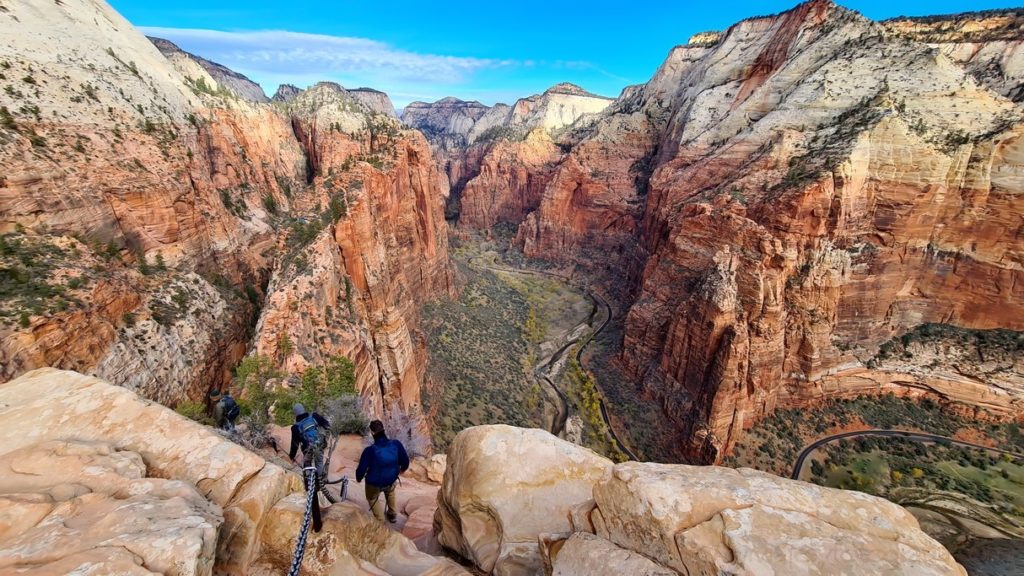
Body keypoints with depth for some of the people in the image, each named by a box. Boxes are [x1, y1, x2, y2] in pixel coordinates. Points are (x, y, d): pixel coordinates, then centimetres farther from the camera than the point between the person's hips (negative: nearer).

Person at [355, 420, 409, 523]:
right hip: (391, 480, 3)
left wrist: (359, 478, 5)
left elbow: (361, 469, -19)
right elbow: (405, 461, -11)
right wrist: (403, 468, 13)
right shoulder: (396, 444, -26)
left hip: (374, 483, -2)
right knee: (390, 491, 38)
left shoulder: (369, 450, -34)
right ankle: (392, 514, 52)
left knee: (372, 498, 32)